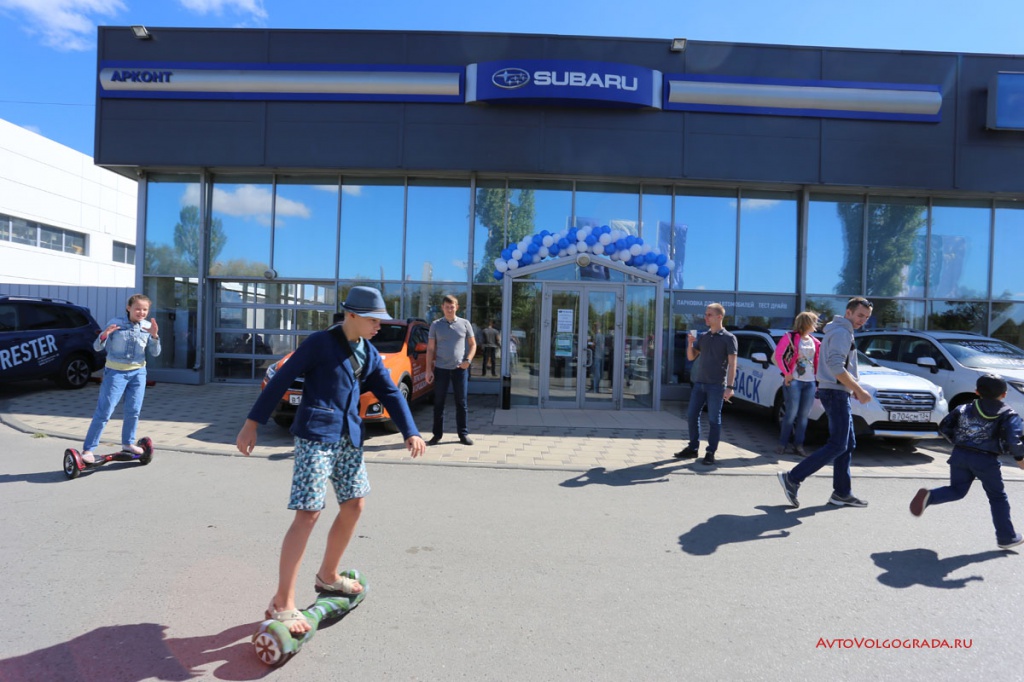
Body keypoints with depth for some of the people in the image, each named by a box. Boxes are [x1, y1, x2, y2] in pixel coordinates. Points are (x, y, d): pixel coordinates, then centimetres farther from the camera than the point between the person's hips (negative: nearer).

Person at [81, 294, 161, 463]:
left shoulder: (148, 326, 0)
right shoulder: (116, 323, -9)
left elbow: (155, 353, -1)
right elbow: (98, 347, -6)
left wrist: (154, 336, -18)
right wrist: (104, 335, -27)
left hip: (138, 372, 4)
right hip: (115, 372, -3)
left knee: (133, 411, 10)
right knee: (104, 412, -5)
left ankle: (128, 443, 28)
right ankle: (88, 449, 2)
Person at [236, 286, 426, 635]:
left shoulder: (369, 354, 10)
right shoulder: (321, 342, -9)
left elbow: (390, 393, 8)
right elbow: (281, 380, -8)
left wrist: (410, 432, -3)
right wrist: (252, 423, -9)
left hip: (349, 437, 8)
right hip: (316, 435, -7)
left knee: (354, 504, 13)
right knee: (308, 512, -10)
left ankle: (327, 575, 33)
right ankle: (281, 603, -2)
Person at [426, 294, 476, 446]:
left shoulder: (464, 324, 3)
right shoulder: (435, 325, 4)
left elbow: (473, 344, 8)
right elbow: (430, 349, 4)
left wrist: (468, 360, -8)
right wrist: (429, 370, -2)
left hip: (460, 369, 0)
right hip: (441, 369, 0)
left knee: (461, 402, 4)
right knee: (439, 403, 5)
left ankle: (463, 434, 13)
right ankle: (437, 434, 14)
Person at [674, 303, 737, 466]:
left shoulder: (729, 338, -4)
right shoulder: (702, 337, 12)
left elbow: (732, 364, -8)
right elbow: (691, 357, 14)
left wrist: (730, 387, -16)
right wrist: (690, 343, -5)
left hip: (716, 385, -5)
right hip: (699, 383, 6)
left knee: (714, 420, 1)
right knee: (692, 416, 6)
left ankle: (710, 452, 9)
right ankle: (692, 448, 18)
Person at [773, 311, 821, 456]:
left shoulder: (815, 342, 15)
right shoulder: (791, 337, -4)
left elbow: (817, 363, 17)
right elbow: (778, 355, -9)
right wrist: (786, 373, -11)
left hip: (810, 382, 6)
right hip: (794, 381, -5)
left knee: (804, 415, 6)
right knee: (792, 413, -4)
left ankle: (798, 445, 14)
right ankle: (783, 444, 8)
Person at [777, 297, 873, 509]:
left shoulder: (840, 332, 20)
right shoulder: (841, 332, -12)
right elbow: (836, 367, -24)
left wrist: (853, 387, 14)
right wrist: (859, 390, -20)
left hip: (838, 394, 11)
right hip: (836, 393, -11)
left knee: (848, 445, 12)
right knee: (837, 445, -11)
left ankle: (842, 493, 17)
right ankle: (792, 479, -11)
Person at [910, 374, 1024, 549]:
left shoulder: (964, 409, 9)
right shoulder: (1008, 415, 0)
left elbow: (944, 427, 8)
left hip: (960, 455, 3)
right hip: (986, 460, -3)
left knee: (957, 490, 13)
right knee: (997, 498, 14)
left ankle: (928, 496, -17)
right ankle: (1006, 537, 22)